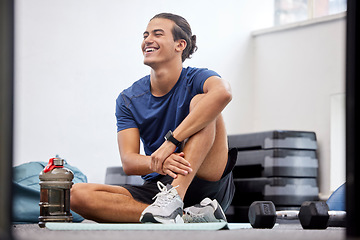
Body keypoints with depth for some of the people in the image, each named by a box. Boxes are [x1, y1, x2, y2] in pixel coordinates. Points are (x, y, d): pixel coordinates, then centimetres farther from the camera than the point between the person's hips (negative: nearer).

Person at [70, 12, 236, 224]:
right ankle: (187, 216, -29)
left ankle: (174, 200, -37)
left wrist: (171, 141, -36)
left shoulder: (196, 80, -4)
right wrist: (158, 164, -30)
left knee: (201, 100, -21)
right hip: (157, 188, 4)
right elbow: (128, 162, -5)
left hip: (209, 188, -4)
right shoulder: (128, 99, 7)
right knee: (78, 194, -20)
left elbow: (223, 92, -32)